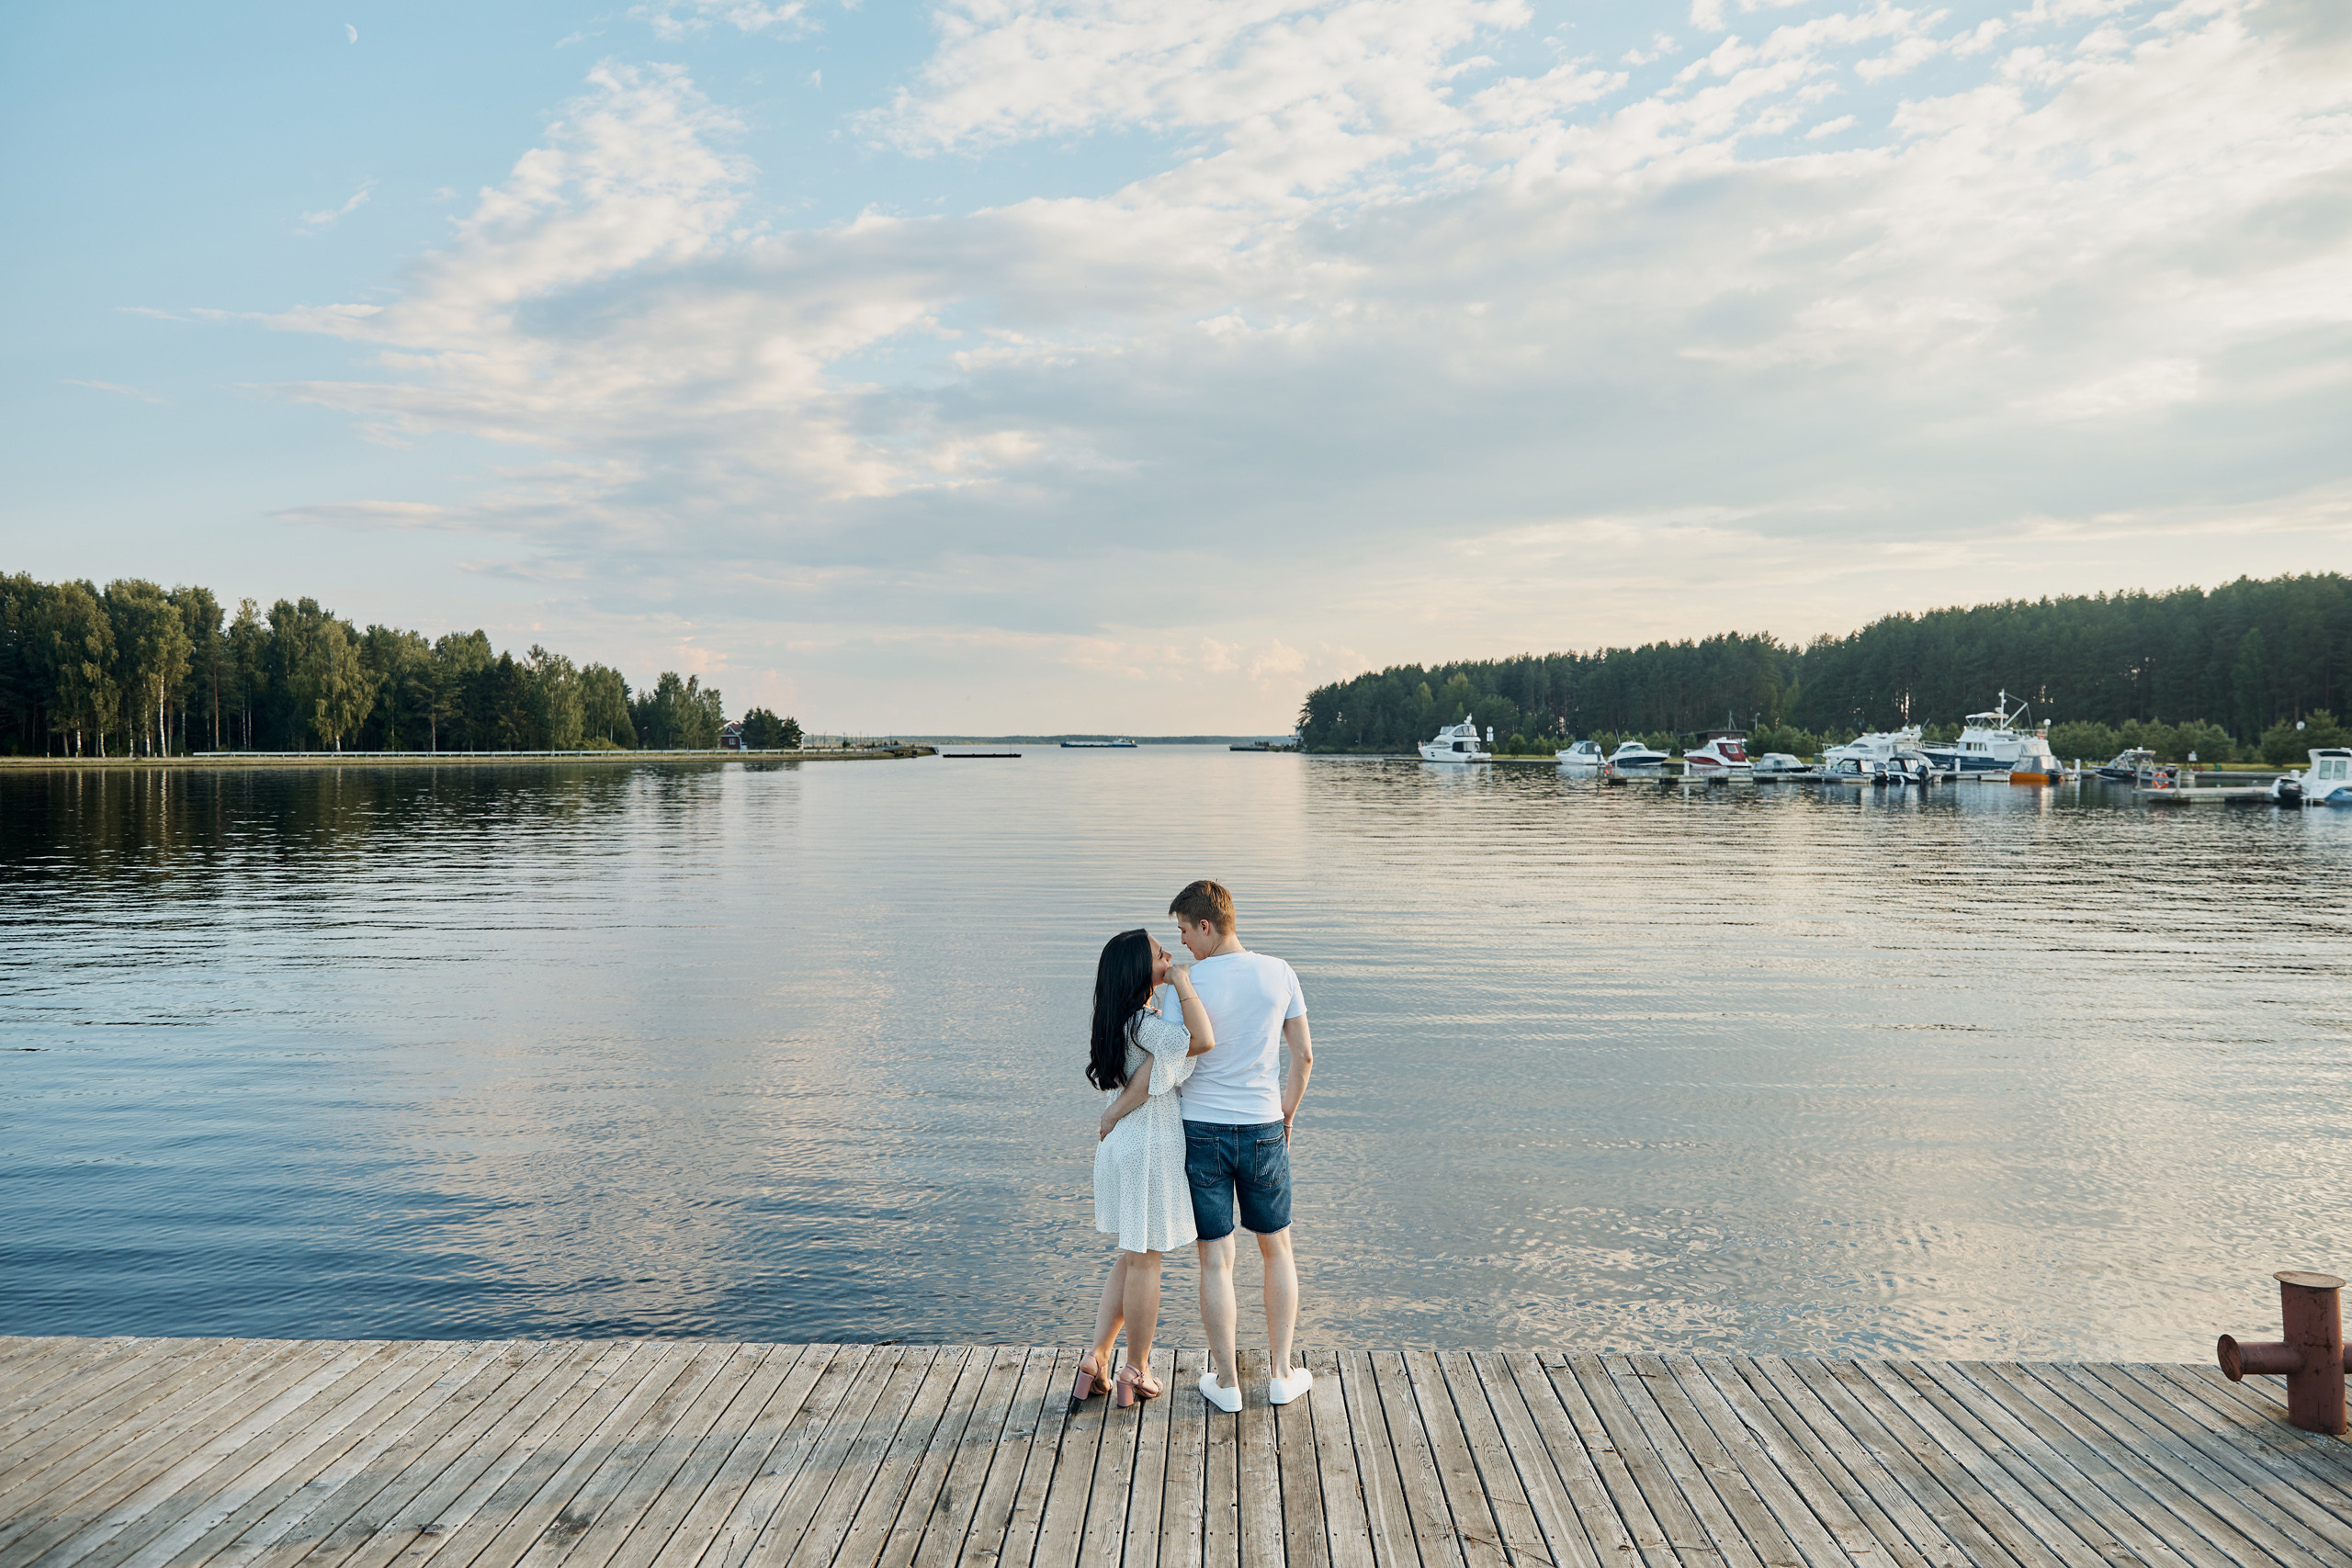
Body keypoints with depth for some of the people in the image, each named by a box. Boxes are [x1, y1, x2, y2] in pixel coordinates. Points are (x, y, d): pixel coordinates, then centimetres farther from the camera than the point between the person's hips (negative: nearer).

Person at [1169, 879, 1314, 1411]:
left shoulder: (1188, 986, -14)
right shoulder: (1279, 974, -3)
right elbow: (1304, 1055, 3)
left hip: (1200, 1133, -2)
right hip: (1263, 1132, 2)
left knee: (1215, 1261, 7)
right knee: (1277, 1251, 18)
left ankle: (1226, 1381, 17)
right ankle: (1281, 1374, 23)